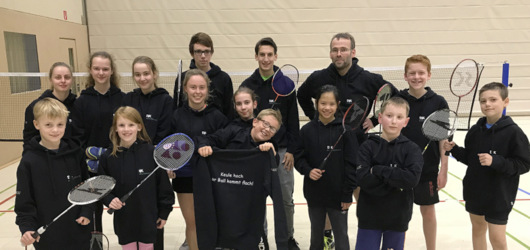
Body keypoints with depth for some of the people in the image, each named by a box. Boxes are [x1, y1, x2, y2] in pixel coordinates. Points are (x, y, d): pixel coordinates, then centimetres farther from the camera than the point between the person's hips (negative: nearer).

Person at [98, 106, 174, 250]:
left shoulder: (152, 152, -10)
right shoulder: (108, 157, -4)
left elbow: (163, 184, -4)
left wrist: (164, 213, 0)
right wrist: (109, 200, -14)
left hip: (148, 218, -1)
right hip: (123, 219, 2)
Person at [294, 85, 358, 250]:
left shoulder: (344, 130, -10)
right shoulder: (307, 130, -4)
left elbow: (352, 164, -8)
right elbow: (298, 157, 4)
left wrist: (348, 194, -8)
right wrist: (308, 170, -16)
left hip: (338, 194, -2)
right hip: (314, 194, 2)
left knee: (341, 235, 13)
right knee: (316, 235, 20)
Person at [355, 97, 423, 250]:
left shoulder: (411, 149, -4)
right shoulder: (368, 146, -4)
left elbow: (412, 178, -20)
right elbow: (362, 179, -16)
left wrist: (378, 170, -19)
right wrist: (395, 181, -17)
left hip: (397, 218, 1)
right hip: (369, 216, 0)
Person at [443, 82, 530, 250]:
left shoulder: (513, 132, -15)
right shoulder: (475, 130, 1)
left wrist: (495, 161, -28)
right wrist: (454, 149, -7)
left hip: (499, 196, -5)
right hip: (475, 191, 5)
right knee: (477, 230, 19)